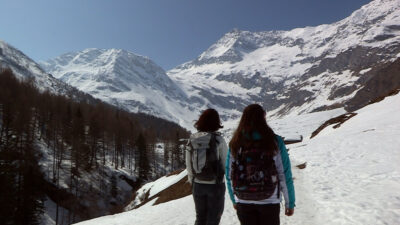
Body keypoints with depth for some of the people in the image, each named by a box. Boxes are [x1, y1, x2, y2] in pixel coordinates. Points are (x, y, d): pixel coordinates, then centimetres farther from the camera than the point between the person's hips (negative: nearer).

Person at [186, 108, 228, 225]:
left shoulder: (192, 140, -4)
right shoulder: (218, 140, -15)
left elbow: (188, 164, 2)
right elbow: (225, 163, -10)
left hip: (198, 185, 4)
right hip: (215, 185, -3)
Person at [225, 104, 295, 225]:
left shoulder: (235, 144, -4)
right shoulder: (275, 142, -10)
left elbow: (229, 175, 2)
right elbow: (284, 175, -8)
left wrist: (234, 200, 15)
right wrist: (290, 203, 2)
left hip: (243, 202, 2)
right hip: (269, 202, -1)